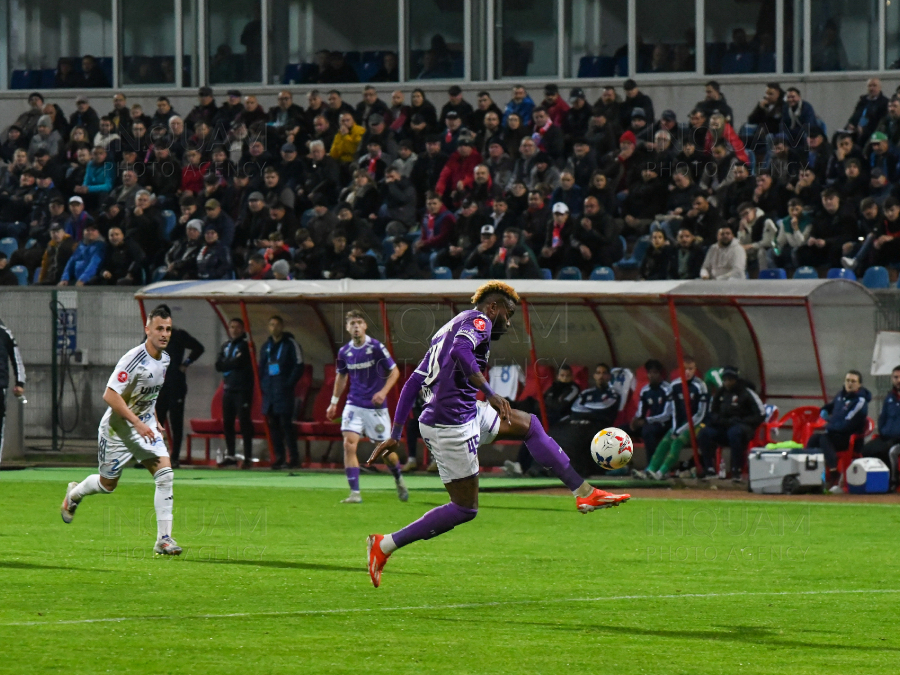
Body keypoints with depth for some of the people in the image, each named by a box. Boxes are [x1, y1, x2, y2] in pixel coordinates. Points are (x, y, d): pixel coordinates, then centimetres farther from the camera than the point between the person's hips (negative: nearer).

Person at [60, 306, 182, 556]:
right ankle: (74, 493, 46)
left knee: (165, 474, -13)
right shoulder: (134, 359, -26)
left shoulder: (164, 359, 0)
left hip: (145, 425, 6)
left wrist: (154, 419, 14)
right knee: (108, 484, 11)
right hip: (118, 428, -6)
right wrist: (137, 423, -29)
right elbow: (110, 396, -28)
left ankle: (164, 539, -12)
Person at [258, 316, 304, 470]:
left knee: (286, 423, -11)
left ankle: (293, 457, -7)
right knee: (273, 425, 4)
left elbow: (299, 365, -5)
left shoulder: (290, 344, -1)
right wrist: (262, 384, 9)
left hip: (283, 391, -6)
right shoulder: (266, 347, 16)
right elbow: (261, 367, 22)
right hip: (269, 392, 6)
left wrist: (289, 384, -12)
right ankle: (279, 458, 9)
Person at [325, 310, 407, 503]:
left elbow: (394, 371, -5)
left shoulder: (376, 347, -11)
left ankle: (398, 479, 37)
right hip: (354, 405, 3)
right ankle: (355, 493, -14)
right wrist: (334, 402, 20)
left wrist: (383, 392, -20)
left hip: (376, 406, -3)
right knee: (349, 444, -15)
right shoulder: (344, 352, 2)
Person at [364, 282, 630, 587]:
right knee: (465, 508, -1)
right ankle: (385, 545, 1)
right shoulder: (478, 320, -5)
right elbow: (461, 350, -28)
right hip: (452, 423, -10)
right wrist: (490, 394, -30)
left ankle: (584, 493, 19)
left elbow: (413, 382, 19)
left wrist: (395, 435, 17)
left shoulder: (445, 330, 22)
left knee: (528, 425, 19)